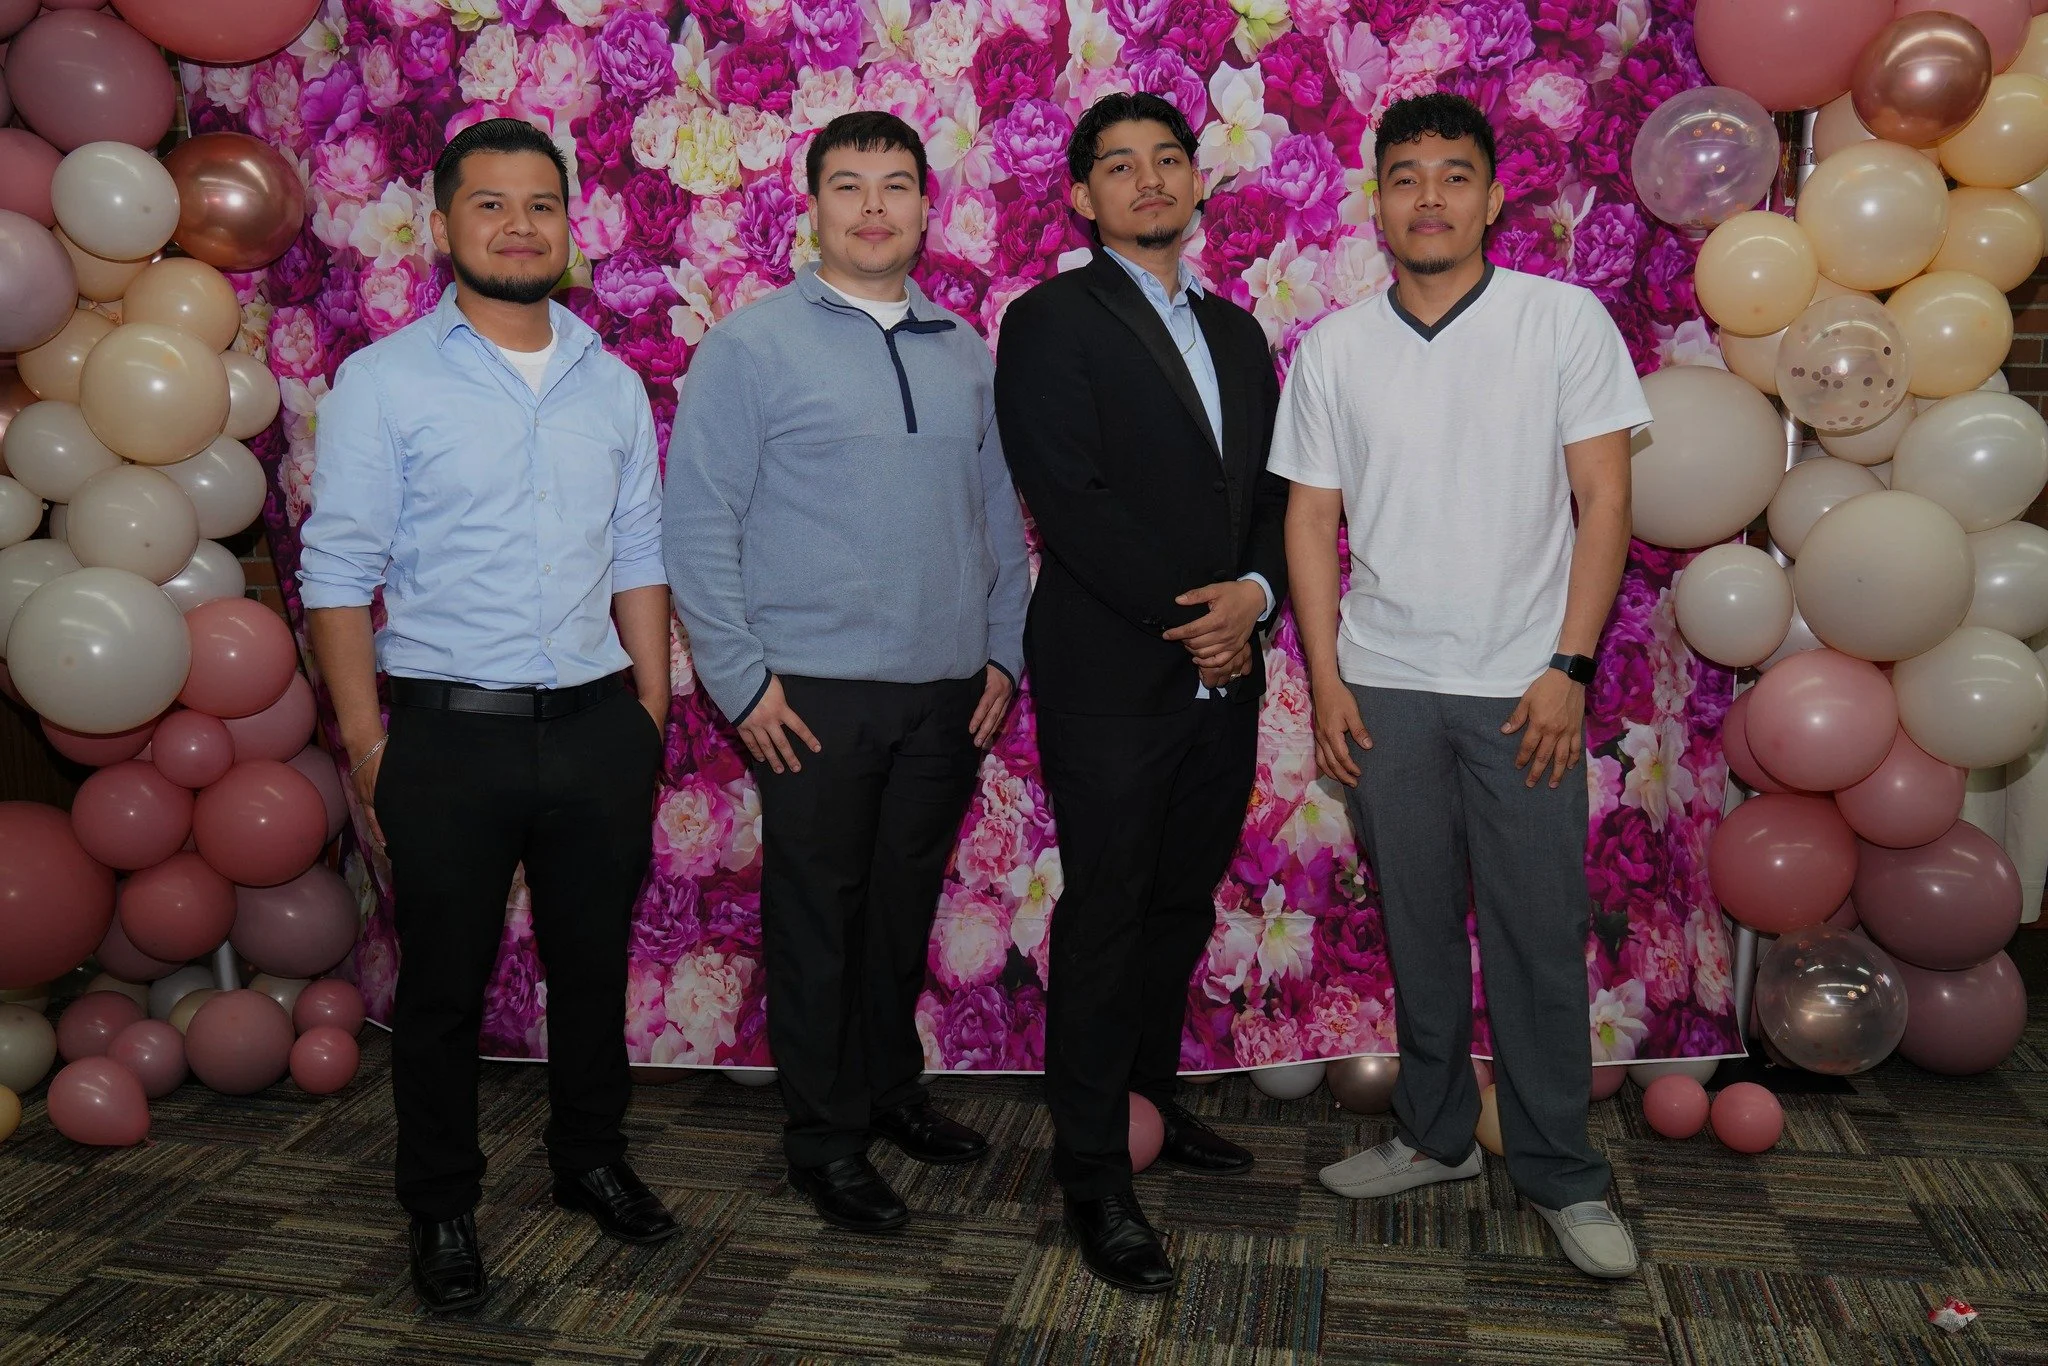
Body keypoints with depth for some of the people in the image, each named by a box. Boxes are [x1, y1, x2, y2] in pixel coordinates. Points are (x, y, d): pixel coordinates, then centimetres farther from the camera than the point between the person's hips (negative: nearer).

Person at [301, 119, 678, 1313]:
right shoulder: (384, 383, -3)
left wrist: (650, 713, 6)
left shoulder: (613, 384, 9)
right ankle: (442, 1209, 28)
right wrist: (366, 740, -9)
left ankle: (593, 1158, 37)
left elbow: (640, 559, 10)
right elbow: (339, 573, -5)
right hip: (450, 731, -3)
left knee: (595, 964, 15)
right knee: (444, 984, 9)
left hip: (596, 723, 3)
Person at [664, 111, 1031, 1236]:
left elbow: (999, 510, 15)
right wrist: (741, 680, -10)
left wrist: (1004, 652, 9)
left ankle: (892, 1089, 36)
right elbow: (698, 523, -6)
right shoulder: (751, 345, -3)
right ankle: (826, 1139, 22)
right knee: (819, 915, 5)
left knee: (907, 903, 16)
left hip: (948, 690, 4)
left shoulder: (964, 351, 12)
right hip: (814, 691, -4)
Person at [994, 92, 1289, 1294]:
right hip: (1112, 679, -6)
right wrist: (1187, 619, -14)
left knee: (1182, 909, 15)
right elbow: (1069, 500, -14)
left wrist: (1250, 593, -7)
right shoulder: (1052, 322, -4)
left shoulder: (1237, 331, 17)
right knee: (1107, 918, 1)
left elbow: (1274, 491, 13)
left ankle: (1149, 1099, 33)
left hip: (1224, 676, 6)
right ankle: (1095, 1173, 14)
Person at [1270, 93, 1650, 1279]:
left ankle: (1560, 1171, 19)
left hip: (1522, 688, -2)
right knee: (1418, 929, 12)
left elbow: (1605, 500, -2)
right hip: (1386, 688, 2)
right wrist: (1326, 680, 0)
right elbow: (1311, 521, 6)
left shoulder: (1566, 320, 0)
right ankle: (1438, 1135, 29)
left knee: (1540, 934, 3)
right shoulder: (1333, 349, 5)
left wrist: (1568, 667, -9)